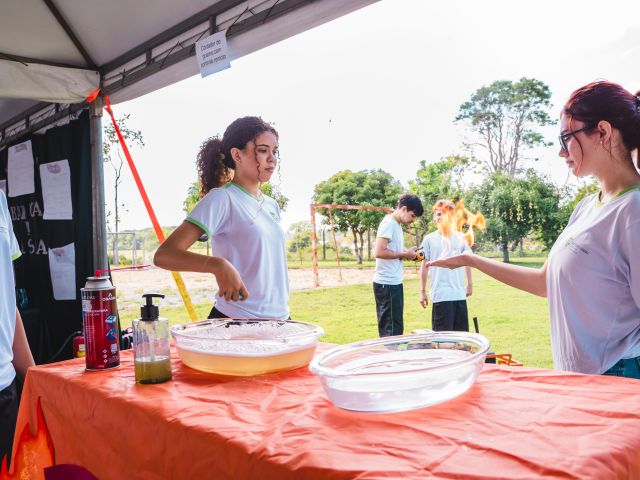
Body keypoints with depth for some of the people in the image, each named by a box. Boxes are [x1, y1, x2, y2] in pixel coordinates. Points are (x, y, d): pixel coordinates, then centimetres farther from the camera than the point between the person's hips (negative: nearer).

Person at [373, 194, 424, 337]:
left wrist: (408, 252, 3)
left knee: (396, 326, 14)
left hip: (394, 282, 10)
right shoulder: (388, 223, -13)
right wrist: (404, 254, -14)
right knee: (391, 330, -5)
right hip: (387, 283, -10)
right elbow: (379, 252, -22)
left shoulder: (397, 224, 16)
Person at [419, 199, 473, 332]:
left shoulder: (460, 237, 7)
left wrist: (470, 284, 11)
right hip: (440, 295, -3)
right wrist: (422, 292, 2)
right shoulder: (429, 239, 0)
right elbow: (425, 266, 3)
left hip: (460, 294, 3)